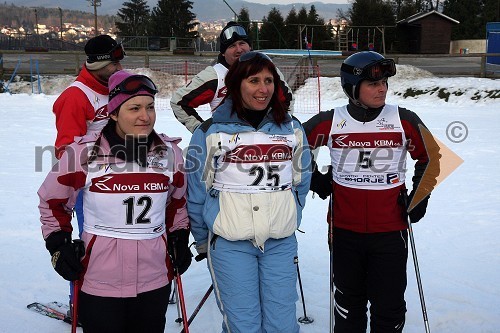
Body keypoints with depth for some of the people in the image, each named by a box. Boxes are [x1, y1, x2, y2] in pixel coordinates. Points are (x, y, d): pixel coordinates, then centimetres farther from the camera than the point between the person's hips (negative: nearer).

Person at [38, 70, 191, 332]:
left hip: (155, 281, 3)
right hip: (99, 281, -3)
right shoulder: (84, 151, -10)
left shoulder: (170, 151, 0)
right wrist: (58, 245, -1)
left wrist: (179, 240, 13)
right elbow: (52, 200, 5)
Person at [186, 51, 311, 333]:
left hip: (281, 243, 3)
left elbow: (302, 181, 15)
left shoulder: (292, 128, 4)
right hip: (229, 245, -2)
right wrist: (204, 241, 7)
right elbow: (196, 192, 2)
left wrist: (288, 222, 13)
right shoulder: (211, 132, -5)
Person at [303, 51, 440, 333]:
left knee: (389, 306, 7)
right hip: (344, 230, 1)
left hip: (391, 232, 0)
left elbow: (430, 157, 10)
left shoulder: (405, 120, -5)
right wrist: (314, 180, 4)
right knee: (349, 302, 16)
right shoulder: (329, 122, -6)